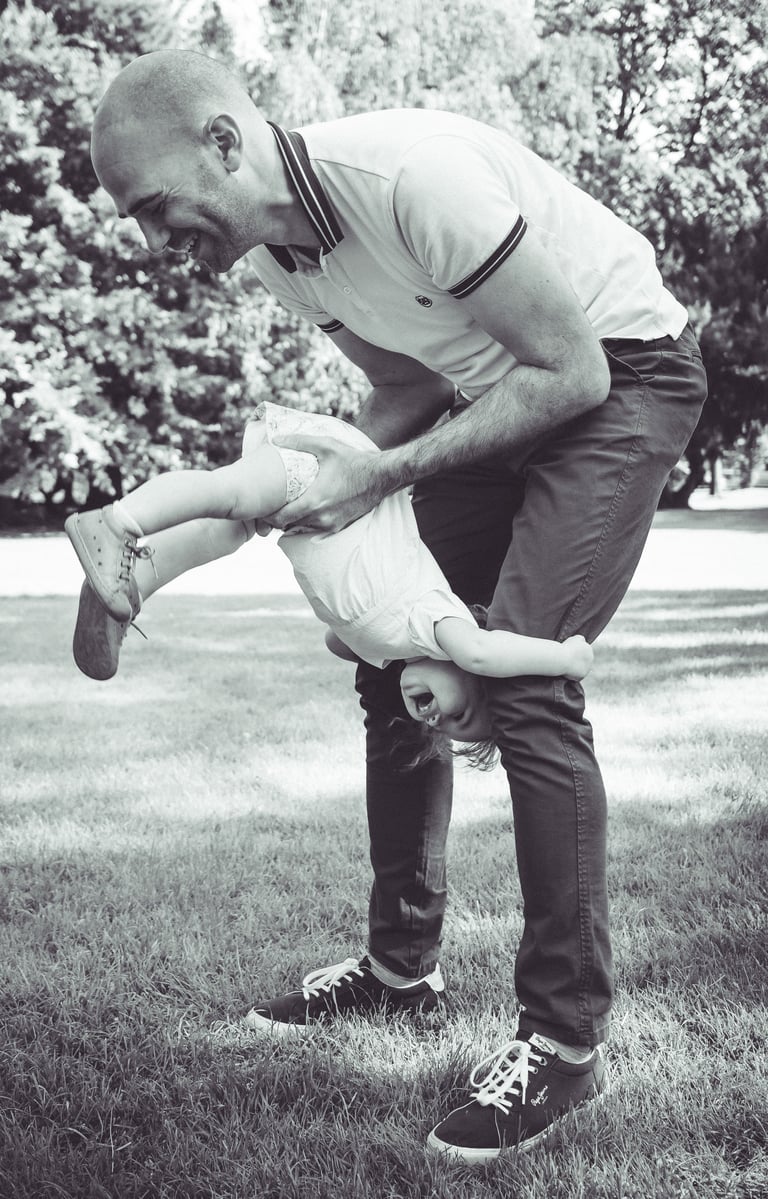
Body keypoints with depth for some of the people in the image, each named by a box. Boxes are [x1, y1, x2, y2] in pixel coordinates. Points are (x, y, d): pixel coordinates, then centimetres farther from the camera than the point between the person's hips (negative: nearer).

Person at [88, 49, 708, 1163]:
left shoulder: (410, 174, -31)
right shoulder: (272, 253, -4)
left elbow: (572, 372, -25)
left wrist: (385, 472, -24)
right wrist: (339, 487, -9)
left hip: (624, 372, -8)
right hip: (498, 398, 9)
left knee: (523, 675, -20)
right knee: (393, 661, 6)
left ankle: (568, 1036, -8)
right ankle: (401, 965, 21)